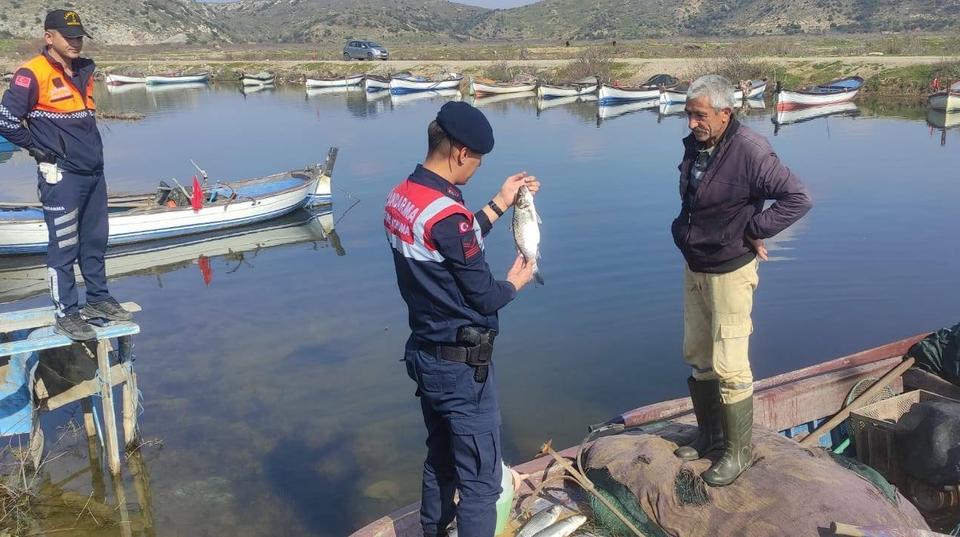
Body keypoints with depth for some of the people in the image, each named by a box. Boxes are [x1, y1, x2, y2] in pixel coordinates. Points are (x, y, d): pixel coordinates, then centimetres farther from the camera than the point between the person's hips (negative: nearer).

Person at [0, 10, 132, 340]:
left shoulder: (84, 71, 11)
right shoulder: (33, 74, -12)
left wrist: (90, 149, 15)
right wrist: (38, 148, -7)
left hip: (93, 172, 7)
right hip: (61, 176, -7)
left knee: (95, 241, 15)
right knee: (64, 247, 0)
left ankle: (98, 300, 28)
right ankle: (66, 315, 9)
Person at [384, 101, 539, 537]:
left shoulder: (399, 197, 1)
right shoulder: (447, 214, -26)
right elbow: (483, 297, -19)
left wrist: (499, 205, 12)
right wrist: (515, 281, 2)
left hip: (424, 354, 9)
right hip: (462, 366, -9)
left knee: (440, 461, 24)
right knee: (480, 479, 5)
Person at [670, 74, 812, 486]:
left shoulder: (749, 151, -21)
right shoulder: (695, 145, 2)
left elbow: (798, 198, -23)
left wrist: (754, 229, -19)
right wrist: (685, 231, 8)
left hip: (729, 274, -8)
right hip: (694, 268, 8)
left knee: (729, 367, -2)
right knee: (697, 357, 17)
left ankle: (739, 450, 15)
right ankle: (710, 434, 35)